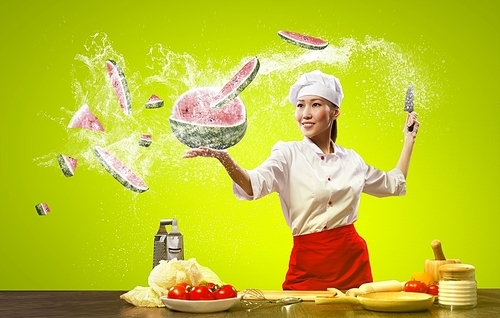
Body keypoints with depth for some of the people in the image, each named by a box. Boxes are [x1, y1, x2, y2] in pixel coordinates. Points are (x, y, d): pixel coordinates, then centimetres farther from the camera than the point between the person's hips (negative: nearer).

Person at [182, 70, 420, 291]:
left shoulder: (351, 159, 9)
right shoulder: (289, 154, -4)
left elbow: (393, 184, 26)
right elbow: (253, 185, -23)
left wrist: (408, 140, 24)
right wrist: (223, 158, -41)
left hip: (352, 258, 3)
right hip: (308, 263, -3)